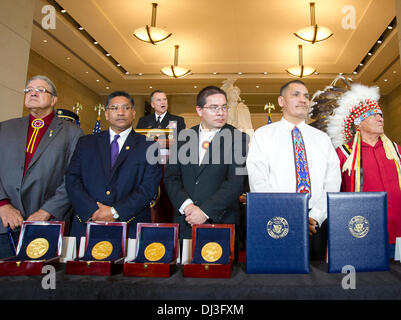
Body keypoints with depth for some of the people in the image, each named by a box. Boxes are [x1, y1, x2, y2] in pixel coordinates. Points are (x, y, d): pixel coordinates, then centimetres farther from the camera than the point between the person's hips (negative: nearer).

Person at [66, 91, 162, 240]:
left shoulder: (148, 147, 3)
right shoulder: (86, 143, 11)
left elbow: (148, 187, -6)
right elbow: (72, 180, 3)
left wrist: (115, 212, -14)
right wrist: (92, 211, -11)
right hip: (86, 225, 2)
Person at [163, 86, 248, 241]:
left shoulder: (238, 138, -4)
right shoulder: (183, 137, 6)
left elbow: (236, 181, -11)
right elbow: (170, 177, 3)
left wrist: (205, 211, -15)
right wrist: (186, 205, -11)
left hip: (221, 222, -2)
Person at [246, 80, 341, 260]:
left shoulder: (322, 138, 13)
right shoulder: (263, 135, 2)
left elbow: (333, 183, 4)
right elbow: (258, 183, -8)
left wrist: (315, 216, -11)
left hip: (317, 223, 3)